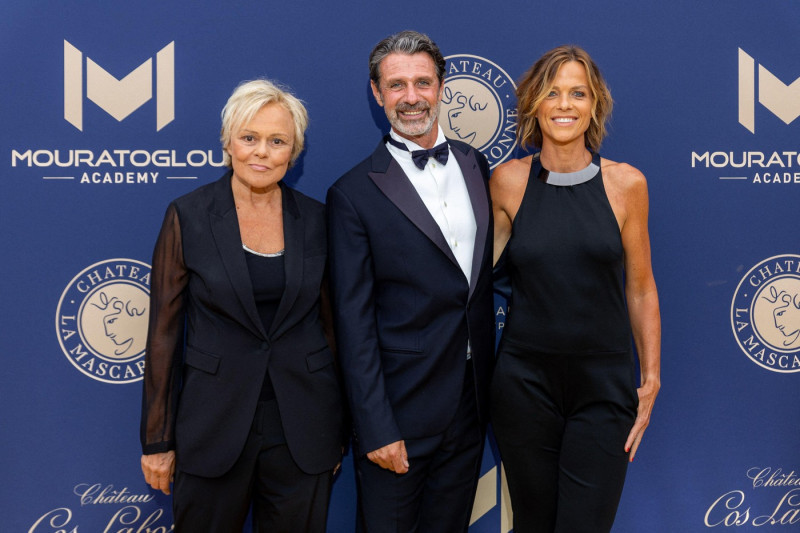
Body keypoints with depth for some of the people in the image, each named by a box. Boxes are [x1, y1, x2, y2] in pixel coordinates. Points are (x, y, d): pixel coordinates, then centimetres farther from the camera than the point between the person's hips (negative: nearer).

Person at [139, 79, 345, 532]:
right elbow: (164, 331, -2)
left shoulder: (315, 219, 2)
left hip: (303, 428, 2)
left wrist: (339, 429, 8)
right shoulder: (189, 217, -5)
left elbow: (330, 321, 7)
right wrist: (157, 439, -2)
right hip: (215, 424, -2)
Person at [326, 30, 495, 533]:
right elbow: (354, 321, -11)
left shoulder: (475, 165, 6)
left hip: (471, 407, 5)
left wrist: (490, 386, 10)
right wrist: (375, 429, -14)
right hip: (398, 413, -5)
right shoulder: (355, 193, -10)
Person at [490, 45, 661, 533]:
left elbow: (640, 288, 4)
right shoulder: (508, 181, -1)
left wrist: (651, 379, 4)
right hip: (525, 381, 1)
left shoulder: (626, 183, -2)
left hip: (604, 386, 0)